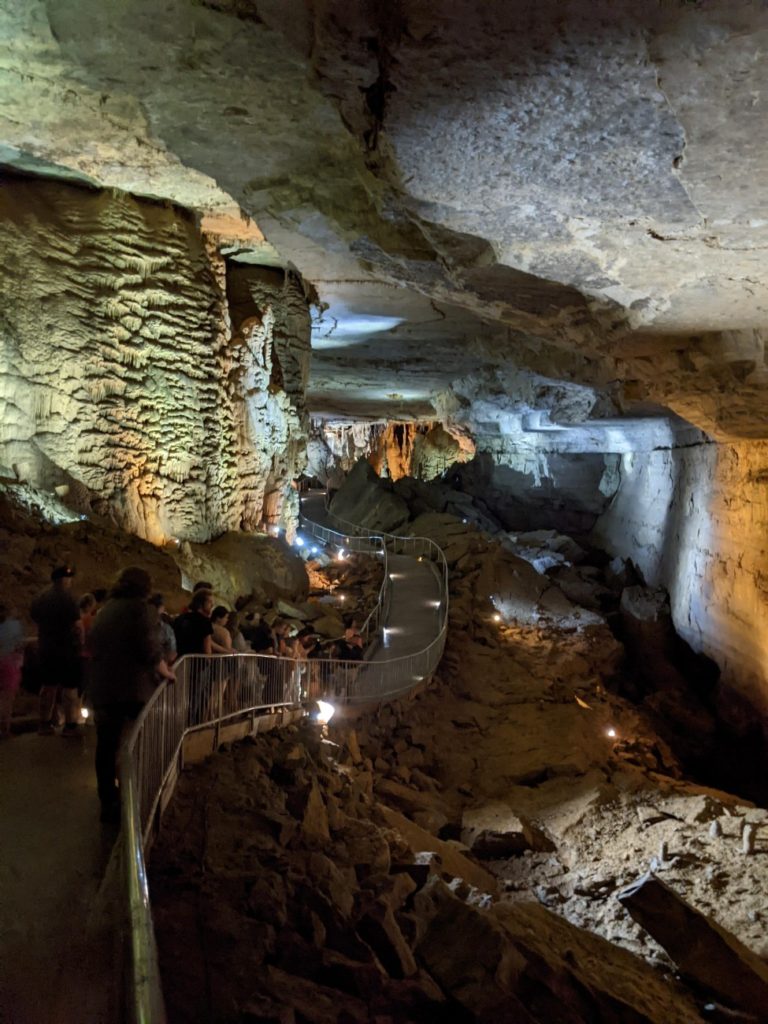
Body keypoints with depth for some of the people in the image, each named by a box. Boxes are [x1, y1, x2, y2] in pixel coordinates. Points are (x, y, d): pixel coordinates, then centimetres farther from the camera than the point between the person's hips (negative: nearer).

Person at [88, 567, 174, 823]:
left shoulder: (104, 611, 14)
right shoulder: (141, 608, -8)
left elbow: (96, 649, 19)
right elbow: (149, 650, -15)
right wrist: (165, 672, 1)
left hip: (102, 688, 7)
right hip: (133, 688, -6)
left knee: (106, 746, 11)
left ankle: (108, 802, 18)